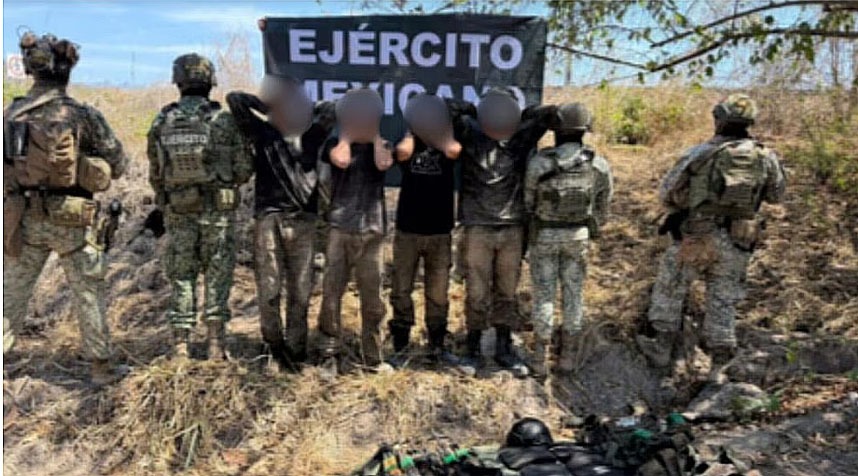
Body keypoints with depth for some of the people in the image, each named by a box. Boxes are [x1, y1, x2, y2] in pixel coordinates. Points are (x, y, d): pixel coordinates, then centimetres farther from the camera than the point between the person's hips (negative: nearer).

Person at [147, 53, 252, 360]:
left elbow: (155, 175, 5)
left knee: (181, 278, 12)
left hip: (178, 212, 2)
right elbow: (243, 171, -6)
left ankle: (180, 347, 14)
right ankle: (216, 346, 8)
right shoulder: (224, 121, -8)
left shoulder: (161, 123, 0)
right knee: (218, 276, 7)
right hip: (218, 211, -2)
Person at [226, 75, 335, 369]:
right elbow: (234, 99, -2)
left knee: (300, 291, 4)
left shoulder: (313, 136, 11)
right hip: (270, 219, -1)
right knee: (269, 289, -1)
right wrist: (266, 107, 8)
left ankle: (296, 349, 12)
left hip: (304, 222, 2)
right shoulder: (263, 133, 6)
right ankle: (275, 346, 12)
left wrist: (308, 111, 10)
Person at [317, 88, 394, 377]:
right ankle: (329, 355, 6)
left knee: (372, 297, 5)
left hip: (372, 232, 1)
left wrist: (375, 134, -1)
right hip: (340, 229, -1)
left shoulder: (382, 146, 11)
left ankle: (372, 356, 15)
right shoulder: (335, 143, 8)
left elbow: (384, 163, -13)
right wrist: (347, 133, -1)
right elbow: (341, 160, -15)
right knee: (332, 293, -2)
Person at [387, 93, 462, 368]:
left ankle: (437, 347, 20)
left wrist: (442, 128, -4)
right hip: (407, 231, 0)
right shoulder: (409, 144, 3)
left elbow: (454, 150, -20)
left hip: (440, 233, 0)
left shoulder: (446, 146, 4)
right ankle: (400, 348, 14)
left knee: (438, 294, 8)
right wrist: (413, 130, -3)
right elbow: (403, 151, -22)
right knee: (401, 292, 3)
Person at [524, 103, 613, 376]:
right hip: (579, 235, 2)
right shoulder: (599, 165, -8)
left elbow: (527, 201, -5)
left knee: (544, 293, 6)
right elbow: (603, 205, 2)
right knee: (573, 292, 11)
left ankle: (541, 358, 11)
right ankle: (566, 355, 18)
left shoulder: (539, 163, -17)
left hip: (544, 235, -2)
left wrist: (529, 226, 14)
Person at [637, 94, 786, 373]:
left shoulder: (702, 153, -8)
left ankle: (661, 347, 22)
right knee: (723, 303, 14)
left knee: (669, 289, 15)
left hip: (697, 238, -3)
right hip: (737, 245, 3)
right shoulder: (765, 157, 1)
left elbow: (668, 194, -5)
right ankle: (720, 364, 20)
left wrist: (680, 209, 15)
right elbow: (776, 194, 18)